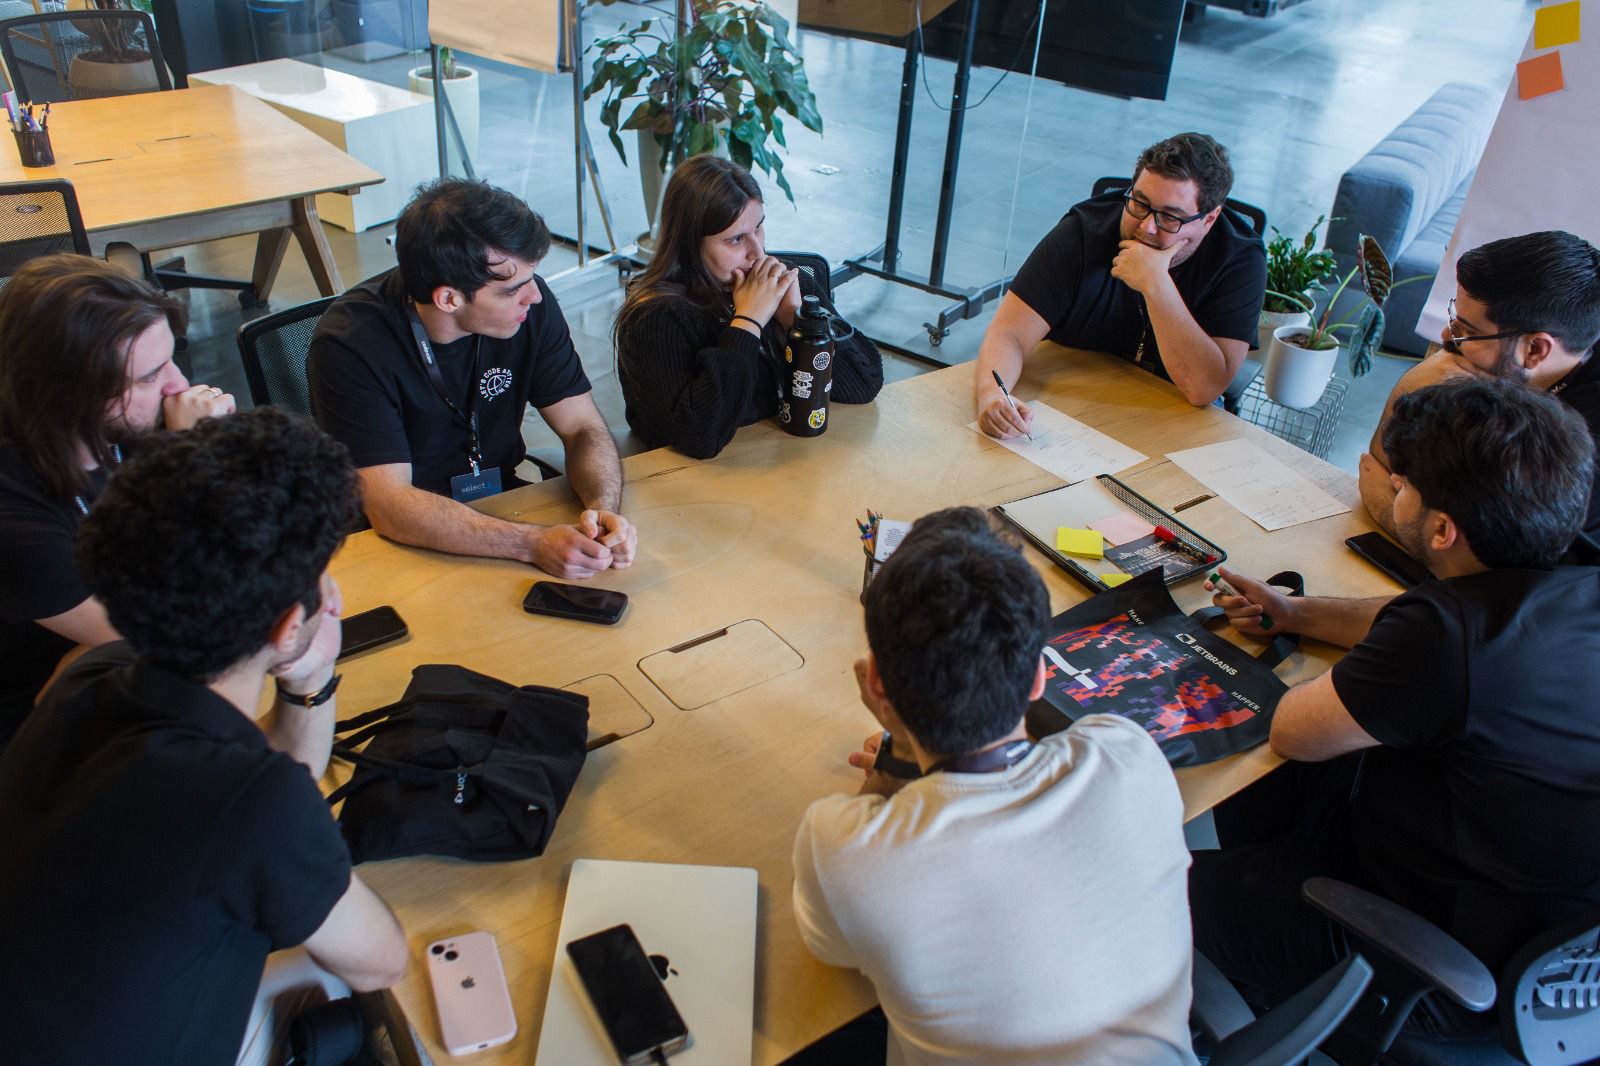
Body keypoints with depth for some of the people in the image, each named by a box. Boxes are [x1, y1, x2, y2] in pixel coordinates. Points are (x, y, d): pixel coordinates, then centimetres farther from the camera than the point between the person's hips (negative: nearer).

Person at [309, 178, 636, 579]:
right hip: (399, 542, -4)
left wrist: (605, 510, -27)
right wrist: (534, 544, -39)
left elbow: (584, 428, -6)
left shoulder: (529, 303, -11)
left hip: (498, 506, 4)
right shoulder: (350, 344, -23)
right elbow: (390, 506, -28)